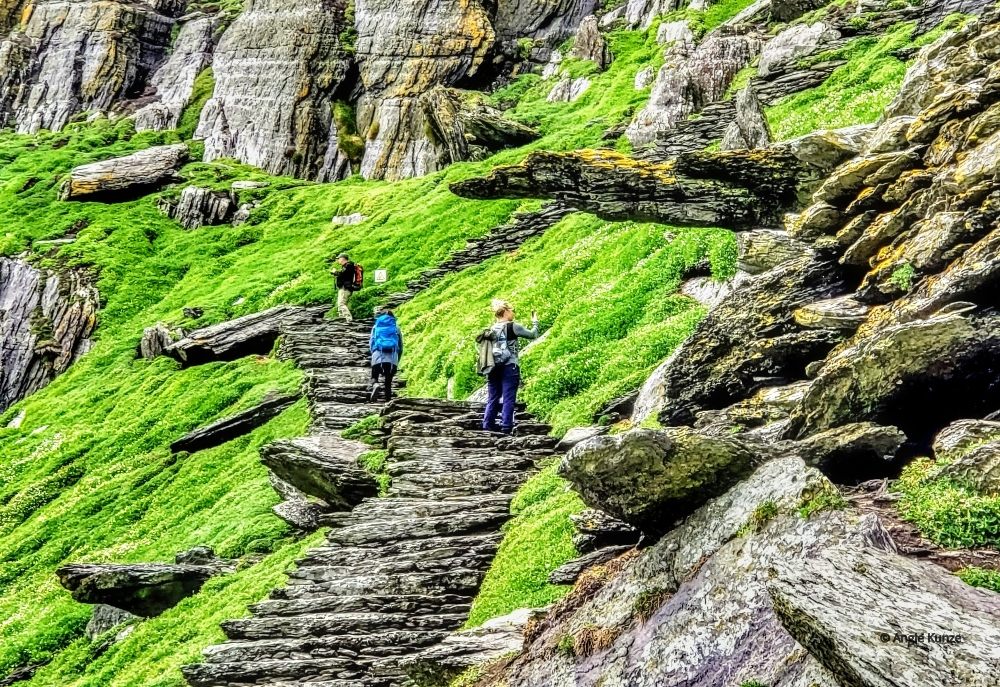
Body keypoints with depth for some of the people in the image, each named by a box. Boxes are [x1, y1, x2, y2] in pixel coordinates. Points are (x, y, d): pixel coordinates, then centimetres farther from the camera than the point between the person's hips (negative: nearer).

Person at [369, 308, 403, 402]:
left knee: (374, 377, 6)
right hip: (392, 356, 1)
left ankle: (375, 385, -28)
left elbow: (371, 343, 13)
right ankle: (388, 400, -4)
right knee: (388, 381, 8)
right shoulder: (396, 328, 18)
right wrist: (397, 361, 21)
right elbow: (401, 347, 15)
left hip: (378, 353, -1)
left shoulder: (376, 327, 19)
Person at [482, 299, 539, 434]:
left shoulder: (492, 329, 11)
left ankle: (487, 427, 8)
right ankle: (506, 428, -7)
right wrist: (535, 322, 18)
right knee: (508, 399, -4)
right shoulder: (512, 326, -5)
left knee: (492, 399, 9)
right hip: (509, 367, -6)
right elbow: (533, 335, 2)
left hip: (494, 368, 6)